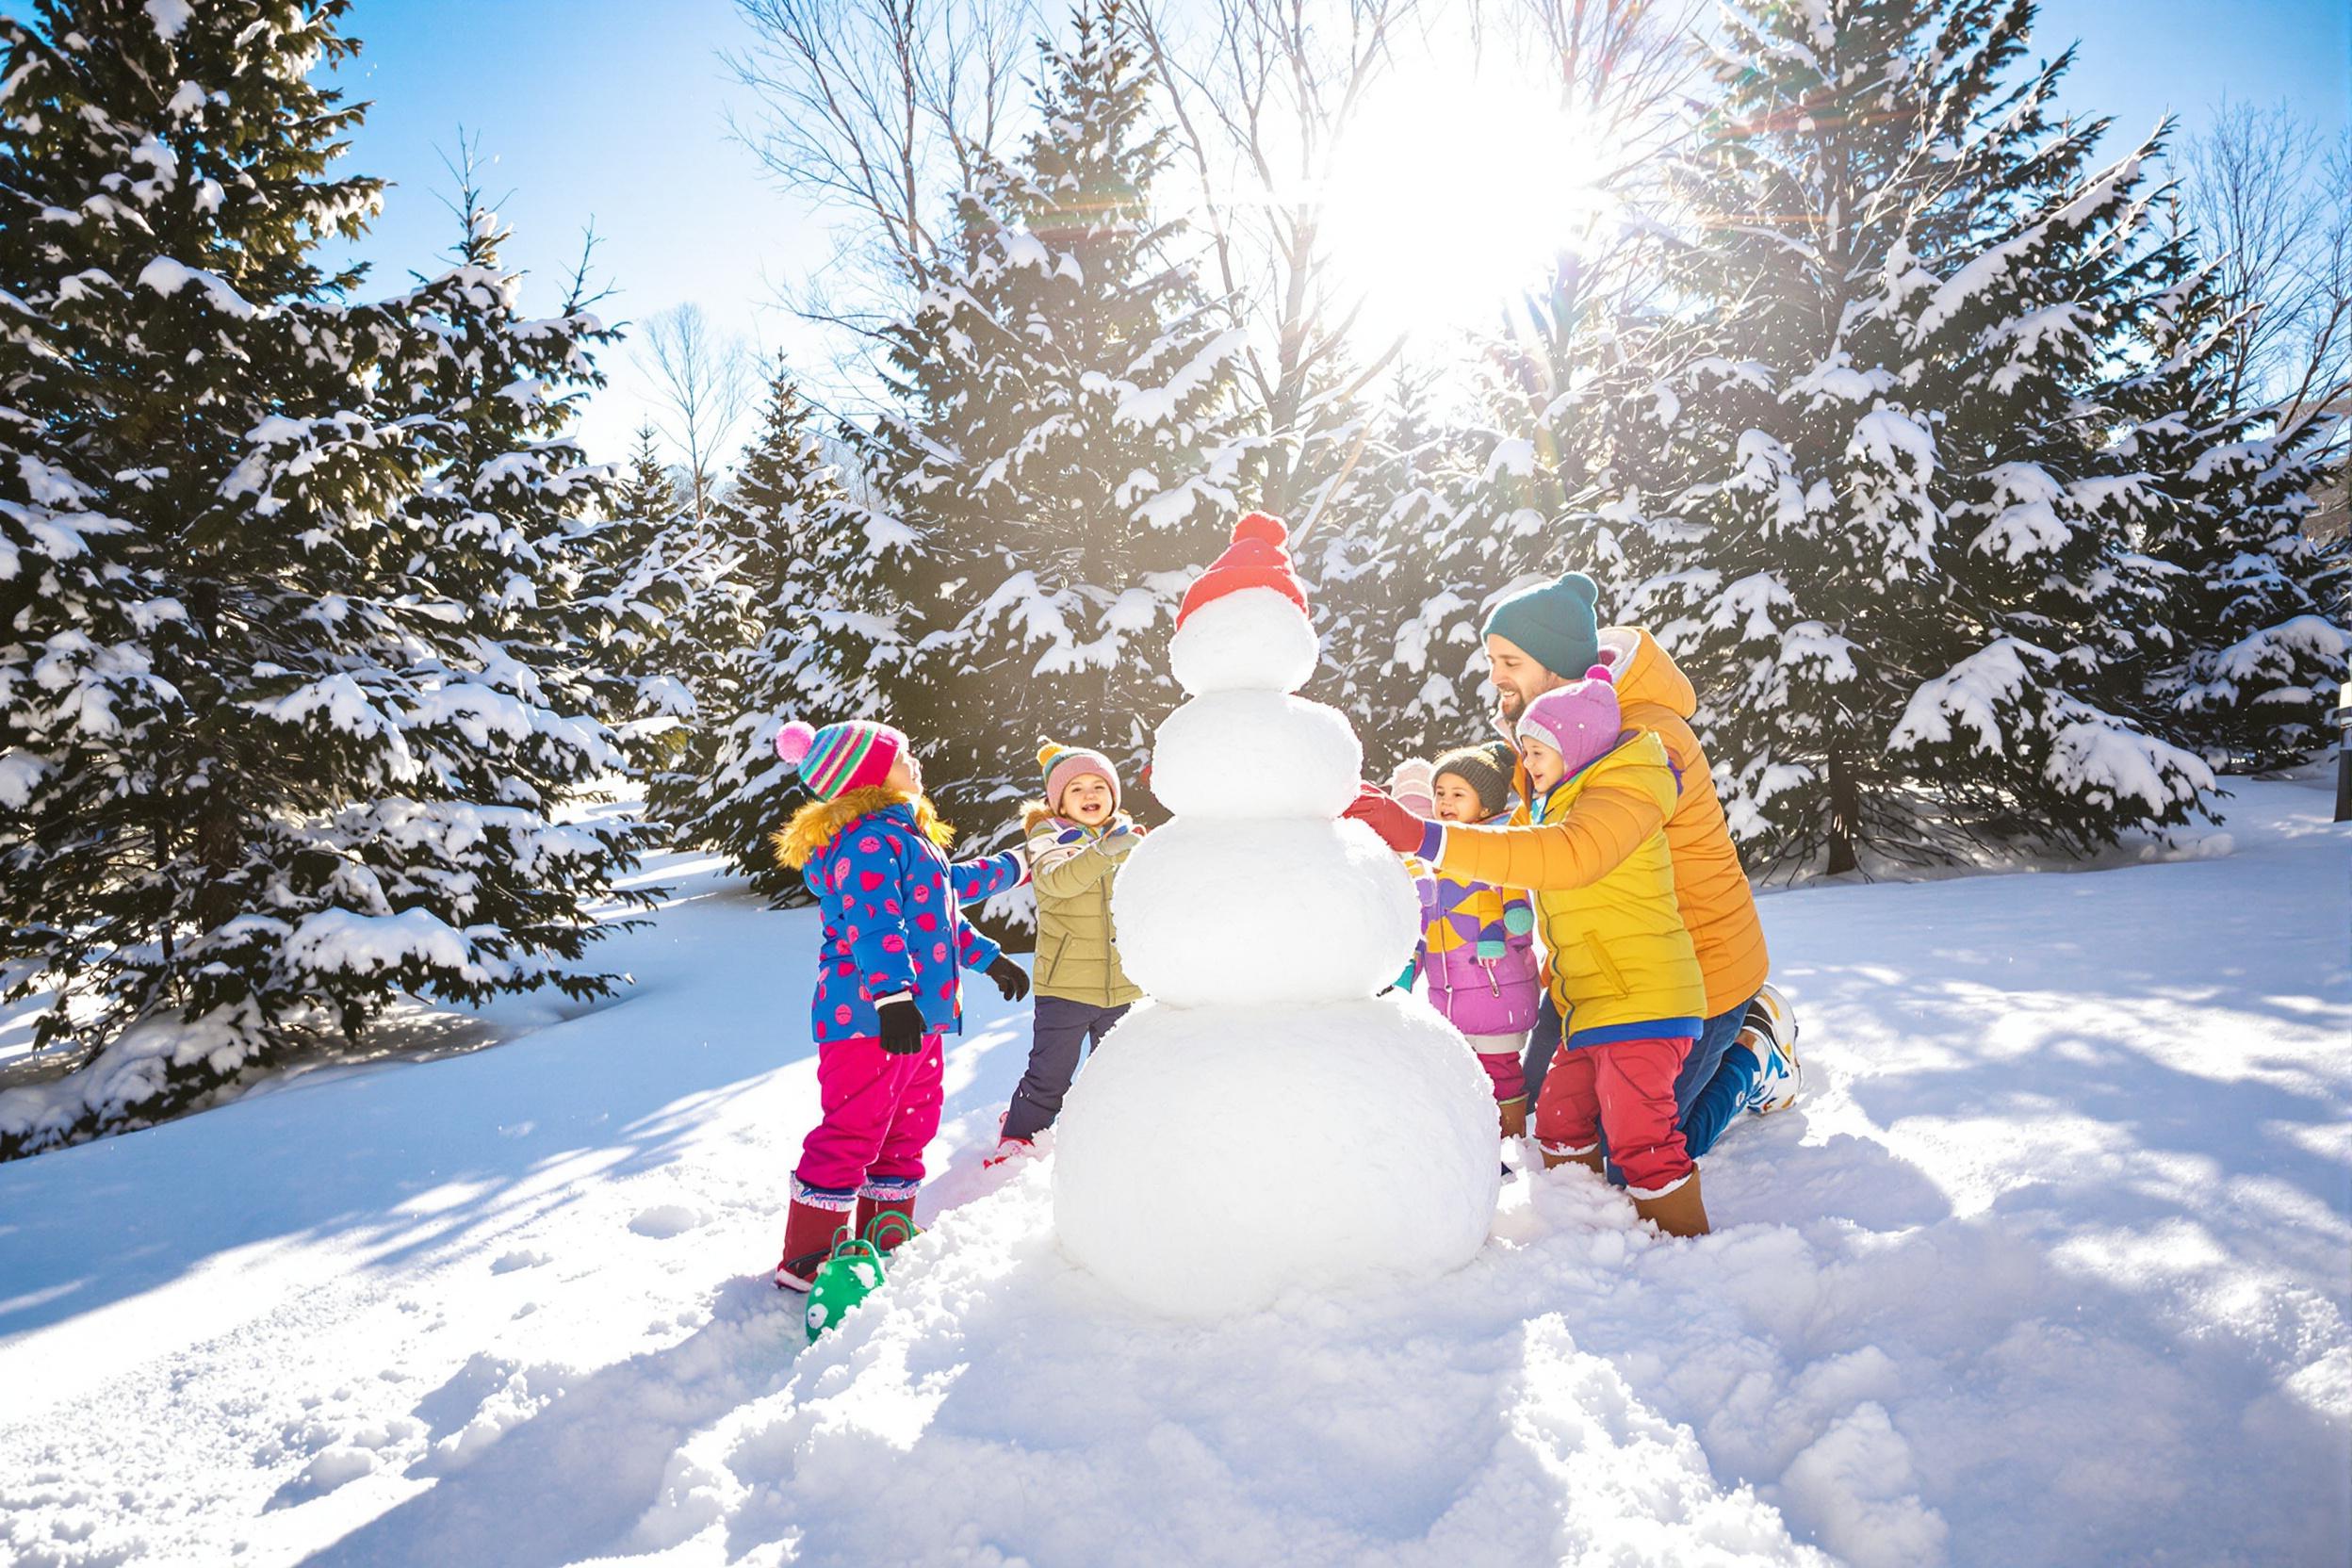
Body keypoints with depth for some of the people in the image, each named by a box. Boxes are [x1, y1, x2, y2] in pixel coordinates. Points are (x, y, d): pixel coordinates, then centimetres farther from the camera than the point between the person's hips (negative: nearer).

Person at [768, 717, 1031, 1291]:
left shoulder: (908, 836, 20)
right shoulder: (868, 841, -15)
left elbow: (939, 908, 30)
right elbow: (872, 924, -27)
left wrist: (987, 957, 36)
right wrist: (892, 993, -37)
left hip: (918, 1014, 11)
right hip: (869, 1015, -11)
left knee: (910, 1125, 18)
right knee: (853, 1128, -6)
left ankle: (889, 1234, 31)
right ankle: (806, 1257, 5)